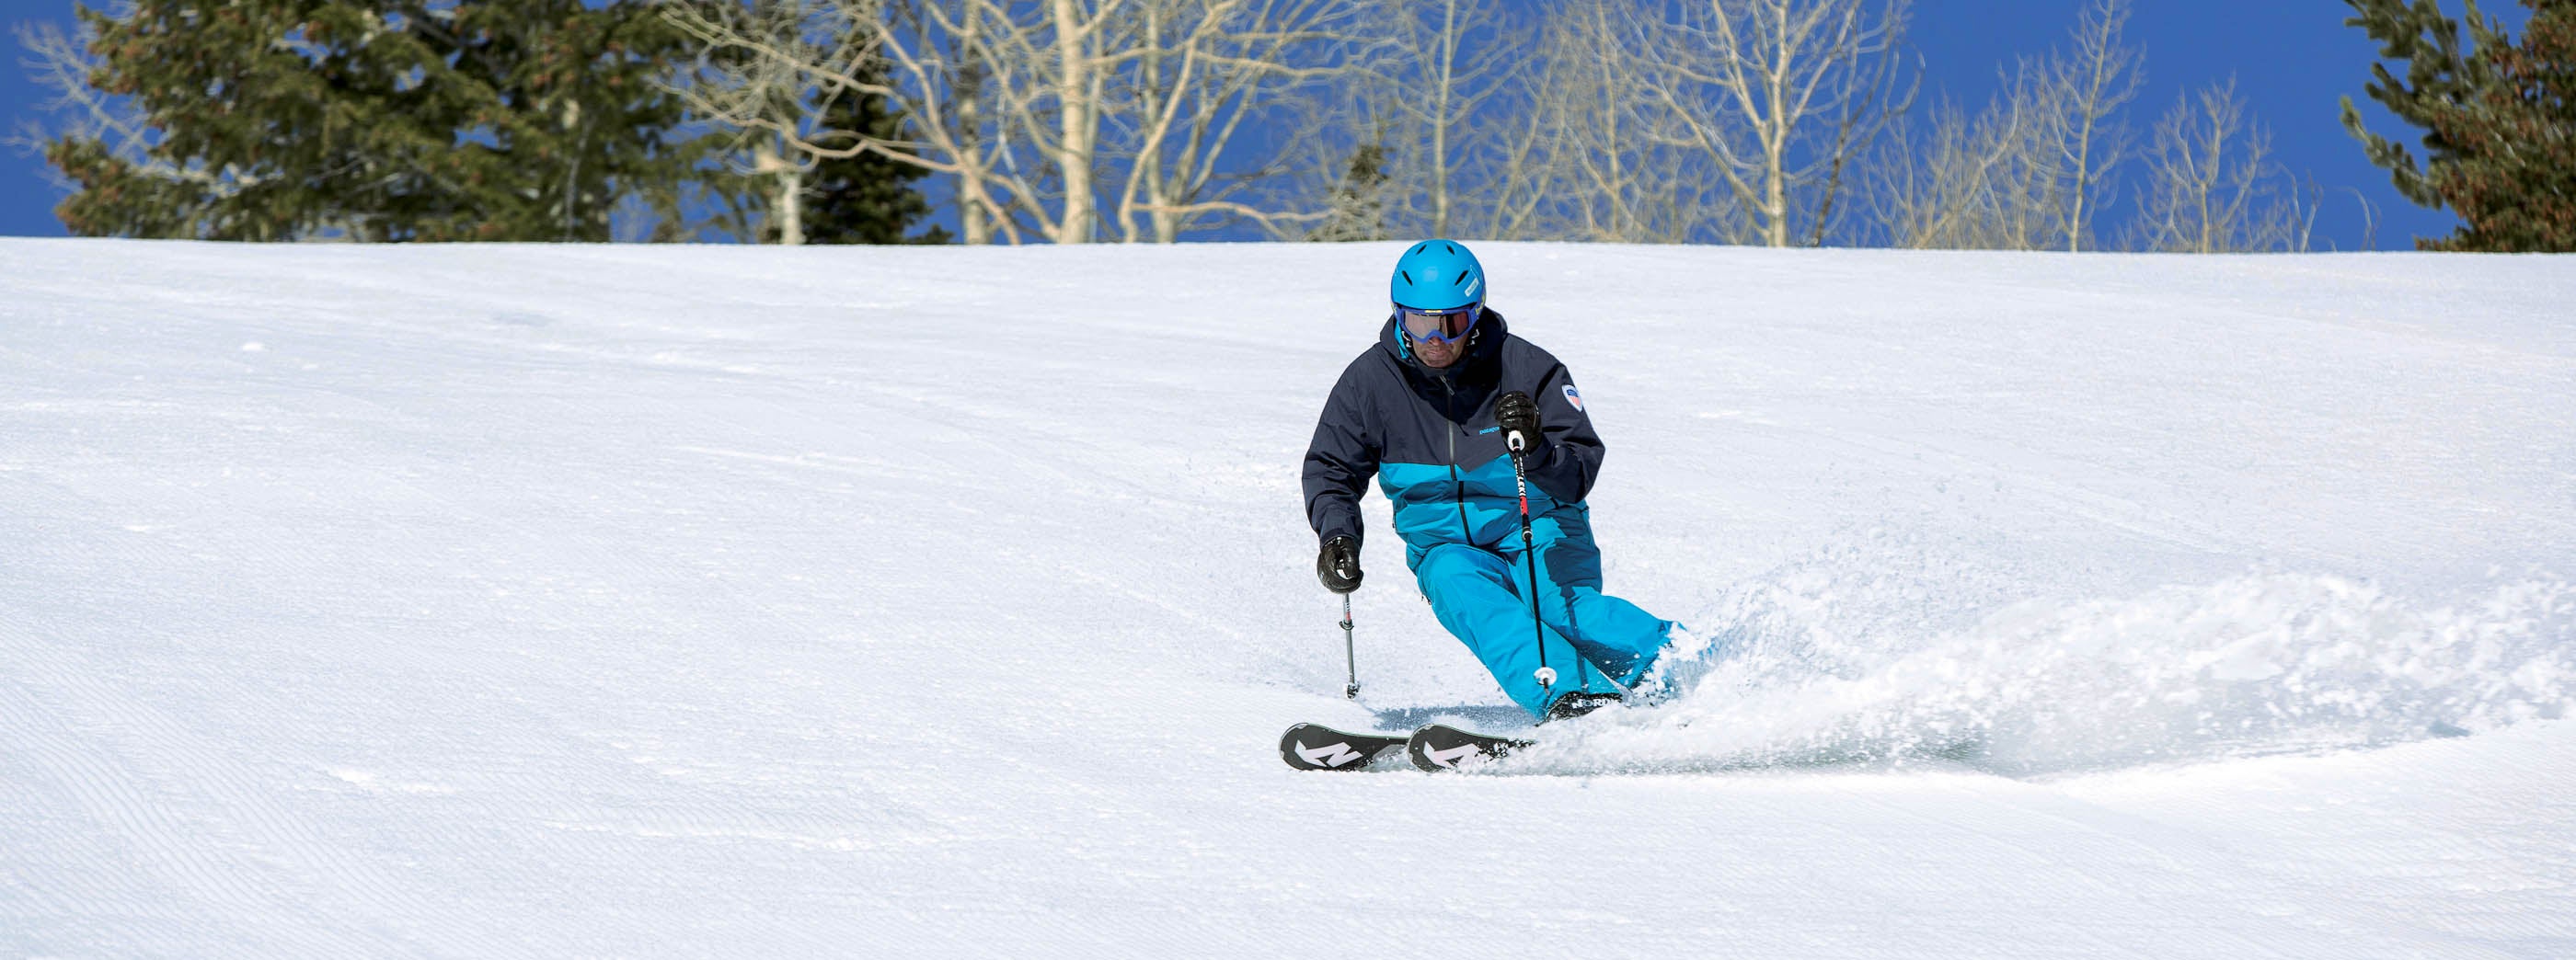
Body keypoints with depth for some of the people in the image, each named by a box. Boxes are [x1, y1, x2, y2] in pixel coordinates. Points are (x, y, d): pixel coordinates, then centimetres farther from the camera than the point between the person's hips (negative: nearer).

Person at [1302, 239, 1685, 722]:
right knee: (1459, 589, -35)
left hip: (1537, 534, -1)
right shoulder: (1370, 381, -3)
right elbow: (1330, 470, 9)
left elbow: (1580, 475, -13)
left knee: (1561, 603, -35)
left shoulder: (1528, 369, -10)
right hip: (1447, 546, 2)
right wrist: (1337, 536, -10)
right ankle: (1567, 697, -53)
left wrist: (1536, 450, -35)